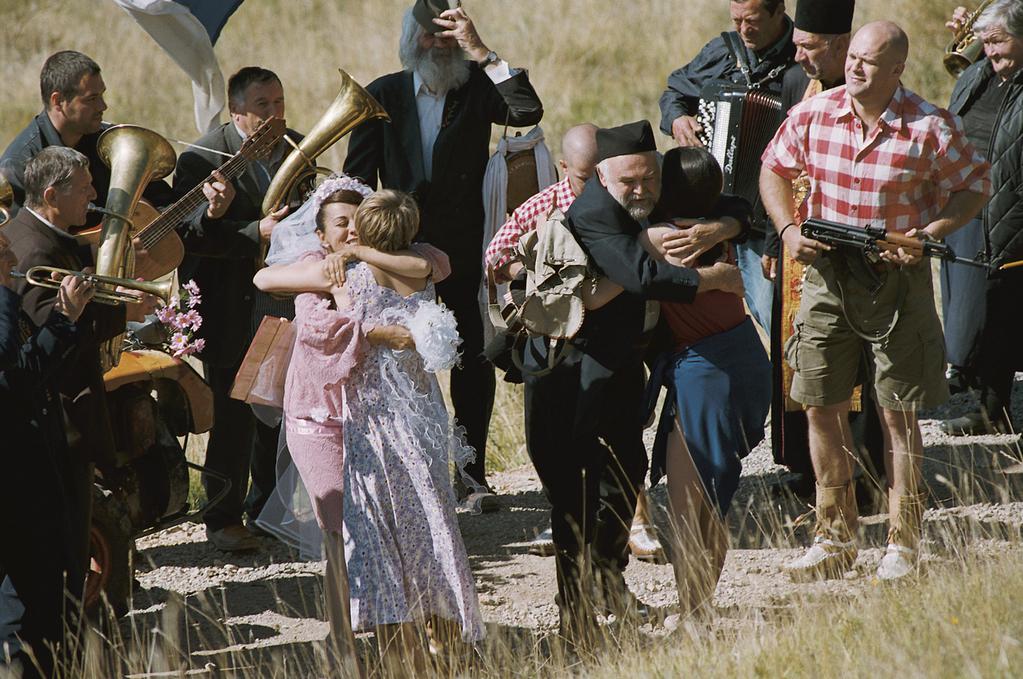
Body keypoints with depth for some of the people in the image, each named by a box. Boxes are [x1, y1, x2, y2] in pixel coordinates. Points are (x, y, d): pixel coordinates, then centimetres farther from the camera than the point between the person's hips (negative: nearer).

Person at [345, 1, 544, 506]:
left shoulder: (477, 88, 3)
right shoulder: (383, 96, 5)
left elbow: (528, 111, -17)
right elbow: (358, 177, 6)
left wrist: (481, 53, -18)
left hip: (466, 248, -1)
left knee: (474, 359, 1)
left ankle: (472, 472, 8)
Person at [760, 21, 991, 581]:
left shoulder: (930, 129, -12)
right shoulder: (813, 114, -3)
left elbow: (974, 186, -1)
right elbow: (774, 169, 12)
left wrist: (928, 235, -15)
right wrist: (789, 230, -3)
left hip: (896, 277, -3)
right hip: (826, 270, 3)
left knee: (898, 413, 0)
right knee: (821, 407, 6)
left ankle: (902, 545, 9)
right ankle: (834, 539, 18)